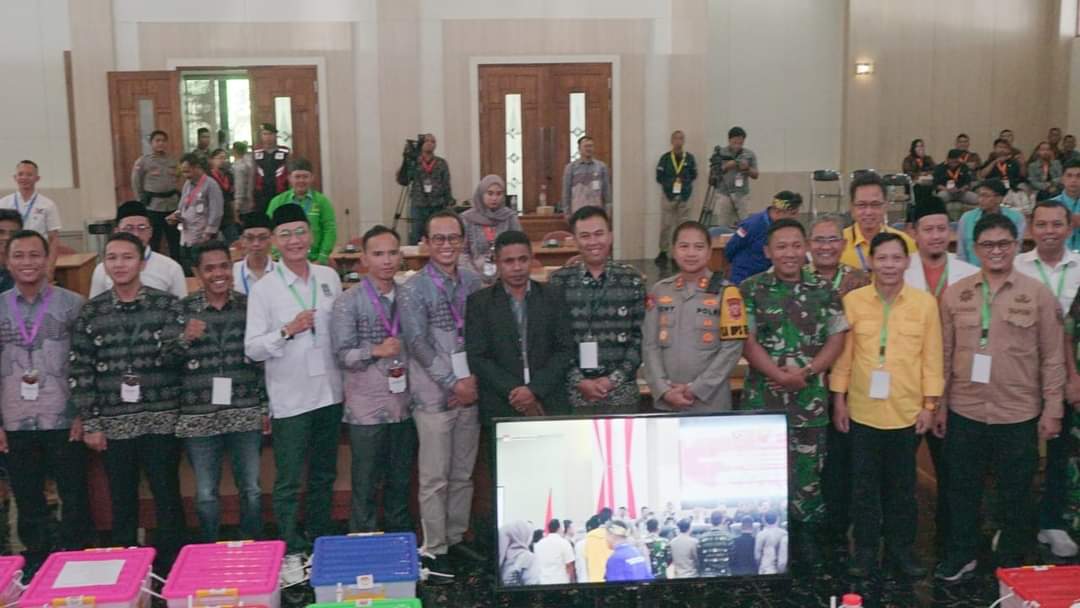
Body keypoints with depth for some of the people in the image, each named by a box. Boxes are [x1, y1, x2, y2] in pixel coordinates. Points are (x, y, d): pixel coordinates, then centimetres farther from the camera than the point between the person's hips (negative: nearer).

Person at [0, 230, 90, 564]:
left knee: (74, 498, 4)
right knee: (28, 502, 12)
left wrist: (84, 414, -5)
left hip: (63, 421, -2)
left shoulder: (72, 304, -1)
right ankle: (37, 564, 24)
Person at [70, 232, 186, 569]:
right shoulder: (91, 312, 4)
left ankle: (171, 566, 18)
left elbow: (179, 355, -3)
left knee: (167, 497, 4)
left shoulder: (168, 304, 0)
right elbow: (81, 370, 3)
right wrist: (90, 423, -1)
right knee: (122, 502, 10)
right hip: (113, 423, 2)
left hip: (162, 419, -1)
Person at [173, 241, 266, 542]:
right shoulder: (182, 309, 0)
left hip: (246, 413, 1)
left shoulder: (249, 306, 3)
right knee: (206, 495, 8)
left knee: (252, 490, 7)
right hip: (199, 417, -1)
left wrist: (266, 407, 6)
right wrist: (185, 339, -19)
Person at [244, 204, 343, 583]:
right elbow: (252, 349, -9)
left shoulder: (329, 278, 4)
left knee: (324, 476, 17)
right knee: (289, 481, 1)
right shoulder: (263, 289, -7)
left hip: (330, 392, 4)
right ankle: (291, 552, 13)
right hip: (290, 398, -4)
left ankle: (322, 542, 31)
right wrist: (287, 331, -22)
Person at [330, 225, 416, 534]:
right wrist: (376, 351, -22)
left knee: (401, 481, 15)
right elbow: (342, 355, -8)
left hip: (404, 404, 4)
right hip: (367, 408, -4)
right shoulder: (348, 302, -5)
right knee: (366, 485, 5)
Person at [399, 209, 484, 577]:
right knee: (435, 477, 1)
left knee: (463, 474, 12)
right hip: (434, 396, -4)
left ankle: (455, 538, 25)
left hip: (470, 392, 5)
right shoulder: (414, 289, -6)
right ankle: (433, 549, 11)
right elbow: (418, 344, -11)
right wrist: (454, 383, -13)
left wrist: (475, 379, -4)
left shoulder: (473, 283, 7)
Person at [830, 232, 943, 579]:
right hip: (862, 411, 0)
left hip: (908, 412, 0)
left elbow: (932, 357, 1)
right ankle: (865, 550, 21)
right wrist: (839, 400, 1)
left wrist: (929, 405, 0)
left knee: (902, 485, 13)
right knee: (864, 485, 9)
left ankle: (901, 549, 27)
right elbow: (843, 353, 2)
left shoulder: (925, 303, -2)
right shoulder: (852, 301, -3)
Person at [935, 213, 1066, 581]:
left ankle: (1011, 566, 28)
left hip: (1019, 415, -1)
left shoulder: (1038, 294, -3)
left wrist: (1052, 409, -4)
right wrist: (938, 404, 4)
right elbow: (944, 354, 5)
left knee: (1015, 495, 11)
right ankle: (960, 557, 29)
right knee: (962, 489, 12)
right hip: (964, 412, 2)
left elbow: (1053, 358, -2)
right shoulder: (955, 294, 1)